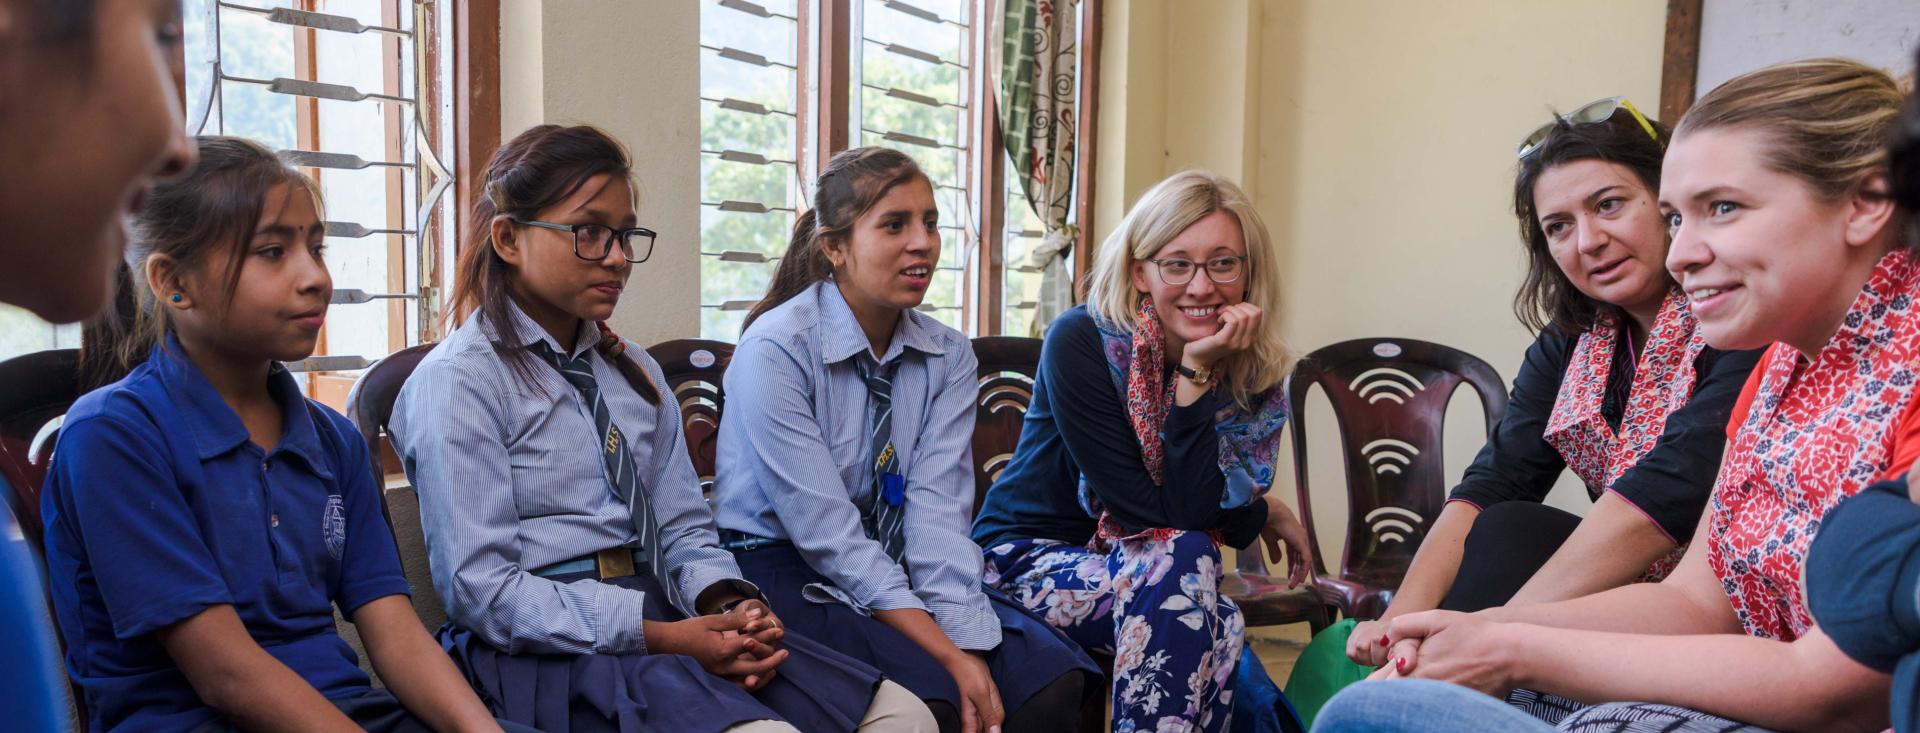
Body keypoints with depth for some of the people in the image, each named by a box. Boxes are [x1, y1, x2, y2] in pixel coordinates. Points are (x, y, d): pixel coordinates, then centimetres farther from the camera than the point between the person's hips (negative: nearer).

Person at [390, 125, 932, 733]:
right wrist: (656, 636, -18)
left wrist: (729, 604, -6)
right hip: (542, 650, -7)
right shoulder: (455, 384, -4)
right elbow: (482, 591, -12)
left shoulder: (635, 373, 20)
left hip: (657, 618, 7)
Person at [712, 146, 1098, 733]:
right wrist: (949, 658, -24)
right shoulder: (775, 350, -15)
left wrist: (970, 647, -25)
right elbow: (826, 531, -20)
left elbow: (938, 511, -10)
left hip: (900, 570, 5)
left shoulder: (949, 359, 2)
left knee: (1055, 679, -15)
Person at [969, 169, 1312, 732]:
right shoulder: (1081, 343, -20)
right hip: (1028, 559, -3)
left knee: (1222, 633, -29)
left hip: (1155, 579, 4)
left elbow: (1202, 515, -17)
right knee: (1179, 560, -31)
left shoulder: (1257, 377, -6)